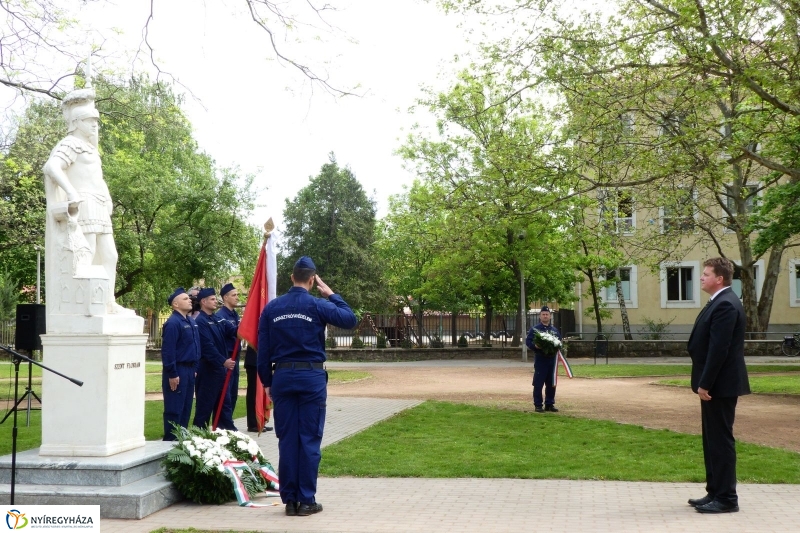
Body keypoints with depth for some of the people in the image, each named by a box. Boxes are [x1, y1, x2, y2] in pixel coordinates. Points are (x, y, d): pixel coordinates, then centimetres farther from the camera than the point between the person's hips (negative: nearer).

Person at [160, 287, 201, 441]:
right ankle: (170, 440, 6)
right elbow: (168, 351, -19)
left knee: (186, 407, 14)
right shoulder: (173, 323, -16)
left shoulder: (192, 322, 12)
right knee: (174, 409, -2)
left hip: (189, 370, 9)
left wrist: (195, 368, 16)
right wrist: (172, 374, -20)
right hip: (177, 371, -9)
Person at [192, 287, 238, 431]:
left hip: (220, 367, 9)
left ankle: (229, 429, 20)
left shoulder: (217, 319, 13)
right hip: (208, 368, -9)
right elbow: (208, 346, -22)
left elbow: (233, 331, 3)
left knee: (224, 401, 13)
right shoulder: (200, 321, -14)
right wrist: (223, 361, -25)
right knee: (205, 403, -1)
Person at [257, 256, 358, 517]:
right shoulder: (318, 305, -6)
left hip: (282, 377, 3)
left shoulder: (271, 308, 4)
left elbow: (263, 350, 5)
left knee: (287, 439, 7)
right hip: (311, 377, -3)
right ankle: (306, 500, 5)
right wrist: (331, 295, 10)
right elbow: (350, 320, 2)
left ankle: (289, 499, 12)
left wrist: (267, 382, 13)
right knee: (310, 439, 2)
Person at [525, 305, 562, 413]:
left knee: (551, 384, 8)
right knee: (538, 383, -5)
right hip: (540, 359, -5)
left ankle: (549, 404, 18)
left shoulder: (555, 329, 16)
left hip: (552, 359, 5)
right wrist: (535, 346, -23)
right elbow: (528, 341, -4)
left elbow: (560, 341, 20)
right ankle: (538, 405, 2)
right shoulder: (534, 329, 1)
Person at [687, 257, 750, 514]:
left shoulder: (725, 304, -18)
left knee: (721, 440, -3)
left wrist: (705, 383, -20)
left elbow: (719, 348, -23)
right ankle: (715, 492, 24)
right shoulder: (719, 302, 14)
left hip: (720, 385, -10)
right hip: (714, 385, 10)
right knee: (712, 440, 15)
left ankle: (726, 498, 4)